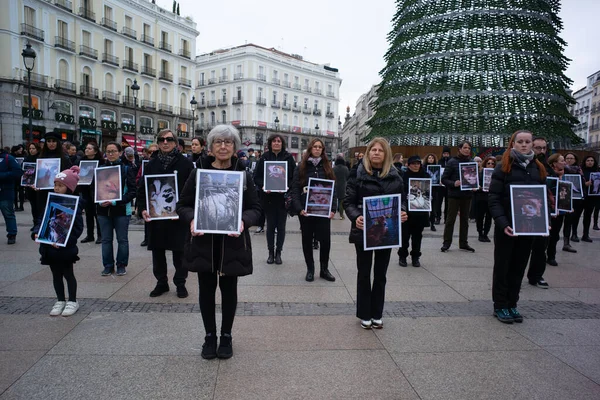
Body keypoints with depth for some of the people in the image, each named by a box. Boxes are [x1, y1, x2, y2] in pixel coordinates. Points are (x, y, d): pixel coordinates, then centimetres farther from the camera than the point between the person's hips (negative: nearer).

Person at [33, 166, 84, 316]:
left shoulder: (74, 205, -15)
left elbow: (77, 229, -17)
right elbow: (42, 221, 9)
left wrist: (64, 241, -27)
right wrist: (36, 233, -8)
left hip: (66, 248, -6)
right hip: (50, 248, 6)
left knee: (68, 274, 8)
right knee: (56, 274, 17)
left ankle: (72, 302, 24)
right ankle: (60, 301, 32)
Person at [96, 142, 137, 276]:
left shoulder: (127, 169, -3)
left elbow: (132, 191, -8)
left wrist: (115, 202, -17)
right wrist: (100, 201, -11)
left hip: (121, 210, -3)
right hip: (103, 210, 3)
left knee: (122, 239, 7)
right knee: (106, 239, 10)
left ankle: (121, 265, 20)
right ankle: (108, 265, 22)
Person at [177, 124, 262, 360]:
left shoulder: (243, 175, 1)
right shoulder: (198, 173, 1)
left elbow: (255, 207, 1)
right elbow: (183, 204, 3)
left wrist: (244, 221, -20)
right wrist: (191, 219, -18)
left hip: (232, 243, 0)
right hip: (203, 242, 1)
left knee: (229, 290, 11)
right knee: (207, 289, 10)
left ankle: (226, 336, 29)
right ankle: (209, 336, 29)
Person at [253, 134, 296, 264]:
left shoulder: (288, 158, 2)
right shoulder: (264, 157, 3)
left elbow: (295, 176, 1)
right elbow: (257, 177, 4)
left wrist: (287, 186, -16)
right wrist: (262, 186, -14)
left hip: (283, 197, 0)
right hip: (268, 197, 0)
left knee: (281, 226, 6)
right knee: (270, 225, 7)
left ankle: (278, 252, 19)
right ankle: (271, 252, 20)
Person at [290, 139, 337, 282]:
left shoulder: (327, 167, 7)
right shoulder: (301, 167, 2)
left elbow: (333, 189, 5)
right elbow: (295, 189, -3)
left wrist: (333, 209, -5)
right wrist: (299, 208, -14)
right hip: (305, 210, -1)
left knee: (325, 239, 0)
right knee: (307, 239, 8)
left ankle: (324, 269, 17)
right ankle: (310, 269, 21)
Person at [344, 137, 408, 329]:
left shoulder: (395, 176, 4)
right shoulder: (358, 174, -5)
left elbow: (402, 199, 10)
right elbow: (349, 201, -7)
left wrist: (402, 212, -11)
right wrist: (355, 217, -26)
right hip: (364, 230, -3)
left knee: (380, 274, 13)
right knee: (364, 273, 8)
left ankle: (377, 314, 27)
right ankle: (364, 314, 22)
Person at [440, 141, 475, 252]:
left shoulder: (471, 162, 7)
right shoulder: (452, 162, -5)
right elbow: (444, 179, -6)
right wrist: (454, 183, -23)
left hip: (467, 195, 4)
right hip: (454, 195, -4)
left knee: (465, 219, 11)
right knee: (450, 219, 2)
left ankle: (463, 243, 21)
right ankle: (446, 243, 11)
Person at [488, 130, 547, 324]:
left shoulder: (538, 169, 9)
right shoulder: (503, 167, -6)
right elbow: (494, 198, -11)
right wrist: (503, 223, -22)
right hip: (506, 227, -4)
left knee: (519, 267, 12)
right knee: (502, 267, 6)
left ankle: (512, 304, 24)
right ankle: (500, 306, 17)